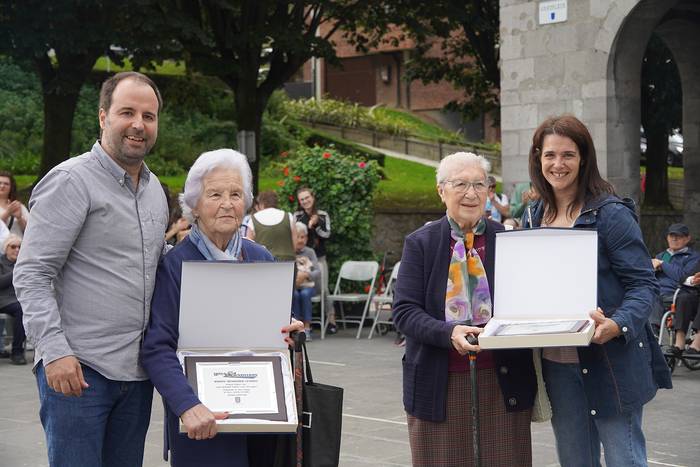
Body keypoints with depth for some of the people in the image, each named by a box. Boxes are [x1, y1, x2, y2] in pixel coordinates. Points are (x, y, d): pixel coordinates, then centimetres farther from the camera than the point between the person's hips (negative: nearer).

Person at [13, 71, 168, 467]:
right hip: (77, 368, -7)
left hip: (137, 369, 7)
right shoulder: (71, 181, -9)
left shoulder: (154, 188, 15)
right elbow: (31, 274, -14)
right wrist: (55, 350, -21)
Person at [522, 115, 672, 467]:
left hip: (610, 362, -6)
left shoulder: (611, 214, -9)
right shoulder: (533, 218, 10)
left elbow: (643, 283, -12)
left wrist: (617, 325, -29)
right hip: (557, 363, 6)